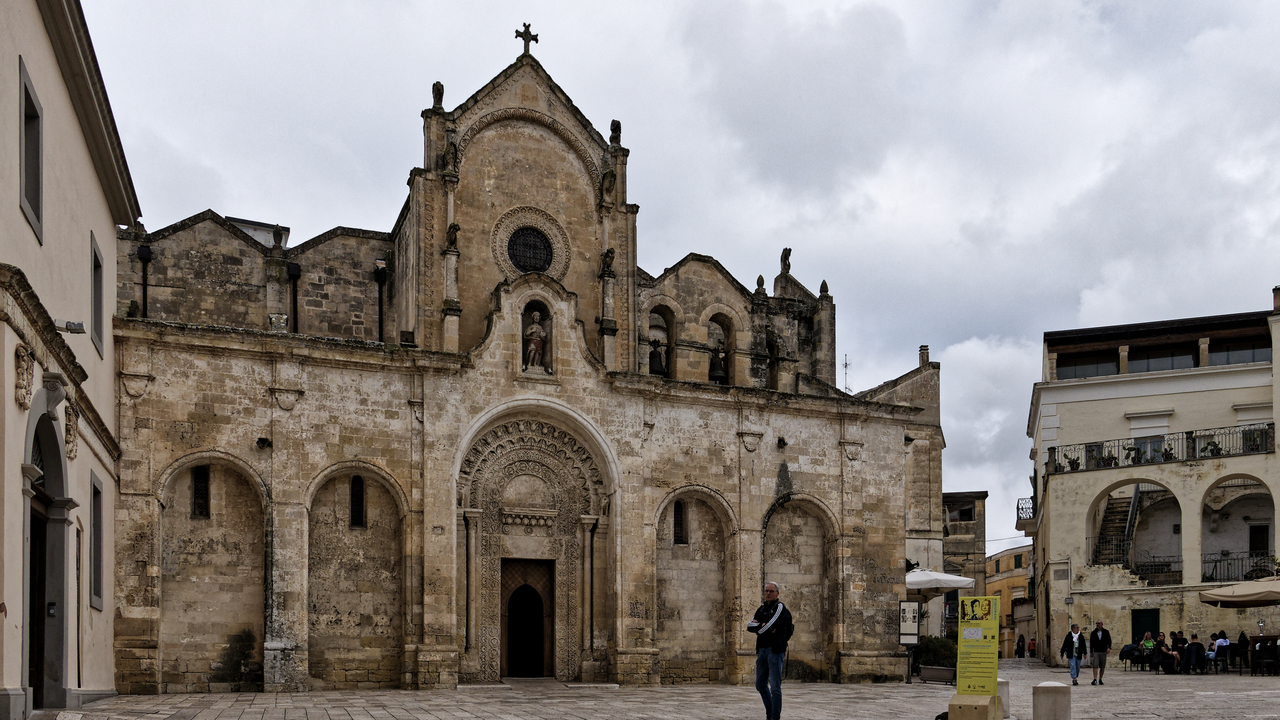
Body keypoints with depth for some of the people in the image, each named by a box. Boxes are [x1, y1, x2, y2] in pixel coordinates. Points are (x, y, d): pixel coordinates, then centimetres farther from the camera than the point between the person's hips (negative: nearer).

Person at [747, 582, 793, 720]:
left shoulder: (780, 607, -5)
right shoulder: (761, 609, 17)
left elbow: (770, 626, -18)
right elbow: (749, 626, 5)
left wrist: (758, 629, 0)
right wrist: (762, 626, -12)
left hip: (775, 650, -8)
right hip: (762, 650, 8)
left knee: (775, 686, -10)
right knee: (760, 685, 13)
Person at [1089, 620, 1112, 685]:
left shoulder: (1106, 632, 7)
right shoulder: (1093, 633, 7)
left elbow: (1109, 640, 5)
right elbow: (1091, 643, 11)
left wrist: (1109, 647, -12)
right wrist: (1091, 651, 7)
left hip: (1103, 652, 1)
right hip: (1096, 652, -1)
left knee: (1102, 667, 5)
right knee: (1095, 665, -12)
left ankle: (1100, 680, 15)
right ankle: (1095, 680, -18)